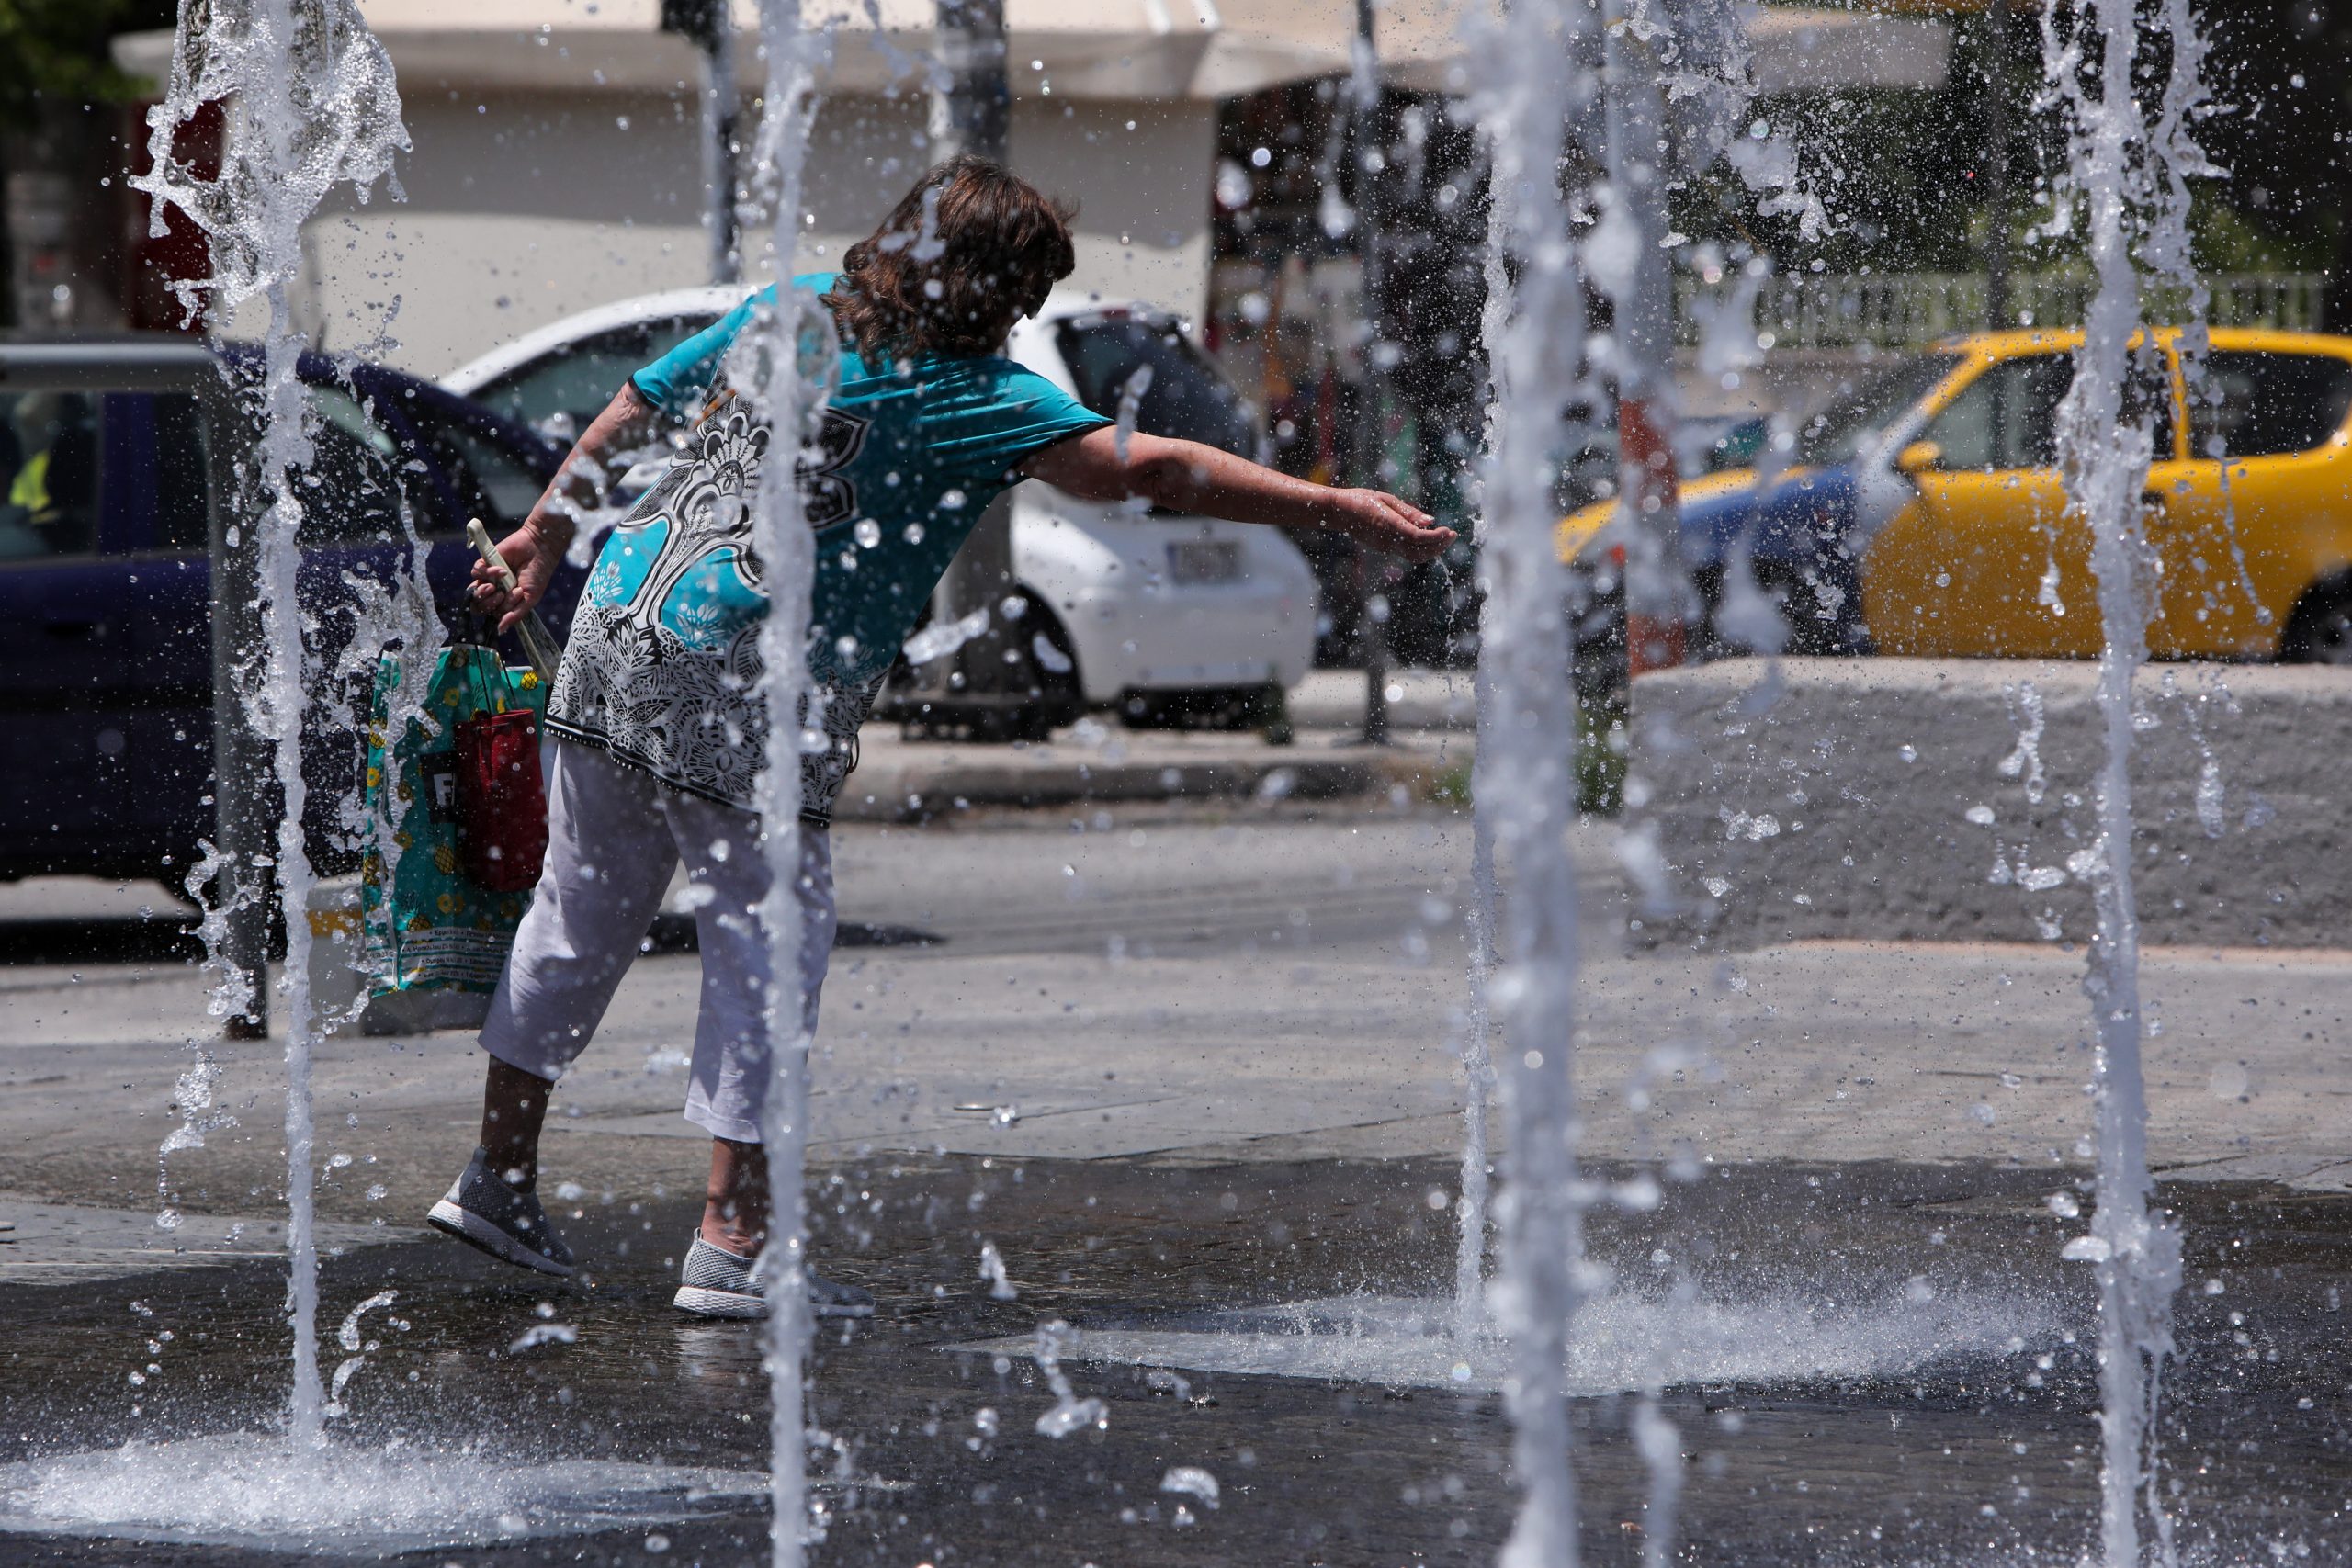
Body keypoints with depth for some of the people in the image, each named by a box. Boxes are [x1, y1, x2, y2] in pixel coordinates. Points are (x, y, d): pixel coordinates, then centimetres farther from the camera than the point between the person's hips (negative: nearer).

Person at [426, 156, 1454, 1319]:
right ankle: (731, 1244, -1)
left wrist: (546, 536, 33)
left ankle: (499, 1177, 27)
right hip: (744, 698, -7)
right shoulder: (969, 396, -9)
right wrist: (1338, 511, -14)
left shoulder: (792, 309, 11)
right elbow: (1147, 471, -16)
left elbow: (632, 407, 20)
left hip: (616, 633, 8)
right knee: (766, 953, 0)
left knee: (581, 919, 18)